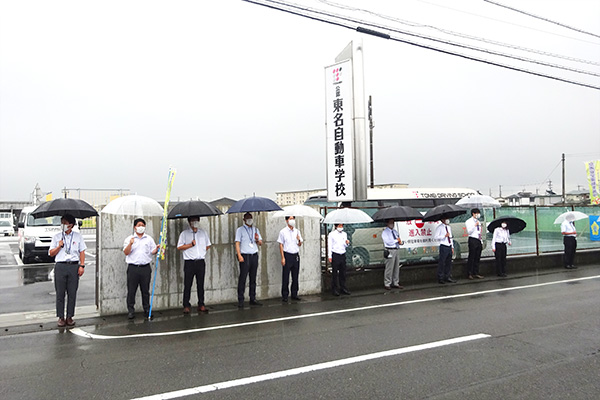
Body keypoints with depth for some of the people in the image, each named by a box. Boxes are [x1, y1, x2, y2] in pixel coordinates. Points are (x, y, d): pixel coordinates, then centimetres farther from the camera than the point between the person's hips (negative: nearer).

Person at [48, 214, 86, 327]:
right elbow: (51, 253, 10)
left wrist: (82, 265, -1)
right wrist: (59, 246, -7)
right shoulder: (56, 237, 9)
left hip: (74, 266, 0)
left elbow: (82, 252, 8)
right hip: (60, 266, 0)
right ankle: (61, 317, 11)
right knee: (60, 293, 2)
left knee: (72, 293, 2)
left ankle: (69, 317, 12)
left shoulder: (77, 236, 10)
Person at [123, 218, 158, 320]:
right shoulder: (129, 239, 7)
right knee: (131, 290, 1)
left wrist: (157, 249, -11)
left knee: (145, 290, 7)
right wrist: (130, 244, -17)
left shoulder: (149, 239, 13)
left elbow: (153, 251, 10)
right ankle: (130, 310, 11)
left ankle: (147, 310, 16)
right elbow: (126, 252, -1)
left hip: (145, 268, 1)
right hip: (133, 268, -1)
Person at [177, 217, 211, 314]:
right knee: (187, 285, 0)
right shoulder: (184, 233, 3)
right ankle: (186, 306, 8)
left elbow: (208, 245, 22)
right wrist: (191, 245, -11)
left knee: (200, 284, 6)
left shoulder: (203, 232, 13)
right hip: (189, 262, -3)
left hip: (201, 262, 3)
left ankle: (201, 305, 13)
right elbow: (179, 247, -2)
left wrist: (202, 252, 8)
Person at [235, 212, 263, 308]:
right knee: (242, 278, -6)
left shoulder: (256, 230, 18)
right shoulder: (240, 230, 4)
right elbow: (237, 243, -4)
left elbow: (260, 243, 19)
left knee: (253, 278, 7)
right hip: (245, 256, -5)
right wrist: (239, 255, -16)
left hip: (254, 255, 5)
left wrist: (258, 240, -4)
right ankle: (240, 300, -2)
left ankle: (253, 299, 14)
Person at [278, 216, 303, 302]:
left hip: (296, 255, 4)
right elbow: (281, 245, -3)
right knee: (285, 277, -1)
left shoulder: (297, 231, 11)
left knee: (295, 276, 8)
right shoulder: (283, 232, -1)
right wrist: (282, 258, -10)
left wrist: (299, 240, -8)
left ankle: (294, 294, 19)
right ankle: (284, 296, 7)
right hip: (287, 255, -4)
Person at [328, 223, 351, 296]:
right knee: (335, 273, -2)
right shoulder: (332, 234, -1)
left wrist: (347, 243, -5)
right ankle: (335, 289, 4)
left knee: (343, 272, 7)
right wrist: (329, 256, -8)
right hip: (335, 255, -5)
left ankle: (343, 288, 16)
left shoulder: (344, 234, 14)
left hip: (343, 255, 5)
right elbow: (329, 245, -3)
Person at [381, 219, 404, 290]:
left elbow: (400, 240, 20)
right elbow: (389, 242, -16)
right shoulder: (385, 232, -4)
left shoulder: (395, 231, 19)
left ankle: (395, 283, 18)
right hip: (390, 251, -7)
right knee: (389, 268, -7)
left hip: (396, 250, 7)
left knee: (396, 268, 9)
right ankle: (387, 284, 0)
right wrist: (397, 240, -5)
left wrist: (400, 241, -3)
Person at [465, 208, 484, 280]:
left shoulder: (478, 222, 19)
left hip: (478, 241, 7)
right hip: (472, 240, -7)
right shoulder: (469, 222, -3)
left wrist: (482, 242, 16)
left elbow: (480, 233, 21)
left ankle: (476, 273, 14)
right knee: (471, 258, -5)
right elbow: (469, 232, -13)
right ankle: (470, 274, 1)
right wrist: (475, 225, -18)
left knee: (477, 258, 8)